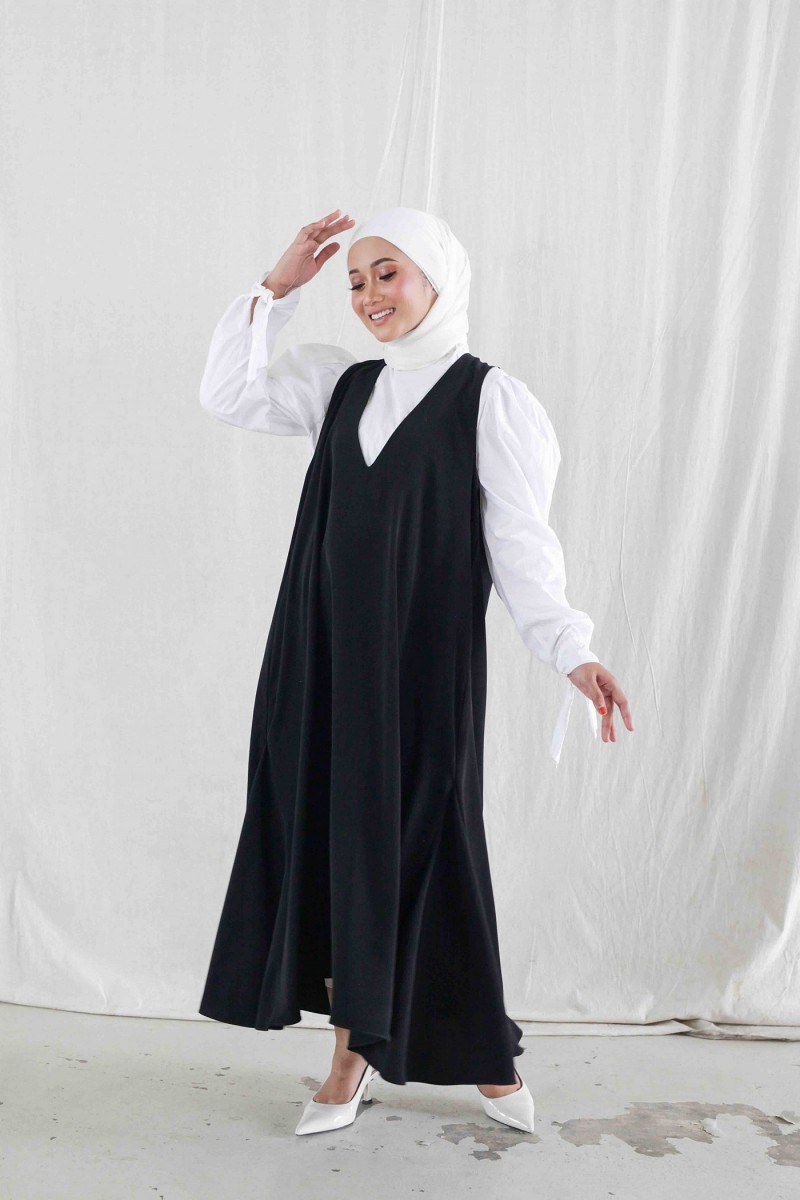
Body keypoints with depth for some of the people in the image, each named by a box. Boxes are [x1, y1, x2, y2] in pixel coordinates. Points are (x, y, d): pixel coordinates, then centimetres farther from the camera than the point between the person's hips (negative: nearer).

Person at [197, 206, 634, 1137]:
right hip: (325, 652, 5)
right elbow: (227, 395, 8)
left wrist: (572, 651, -20)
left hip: (424, 660, -4)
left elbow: (519, 538, -9)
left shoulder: (489, 398, -5)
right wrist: (276, 287, 1)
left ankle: (482, 1051, 24)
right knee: (333, 841, 7)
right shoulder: (341, 381, 10)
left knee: (420, 846, 3)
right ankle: (352, 1054, 22)